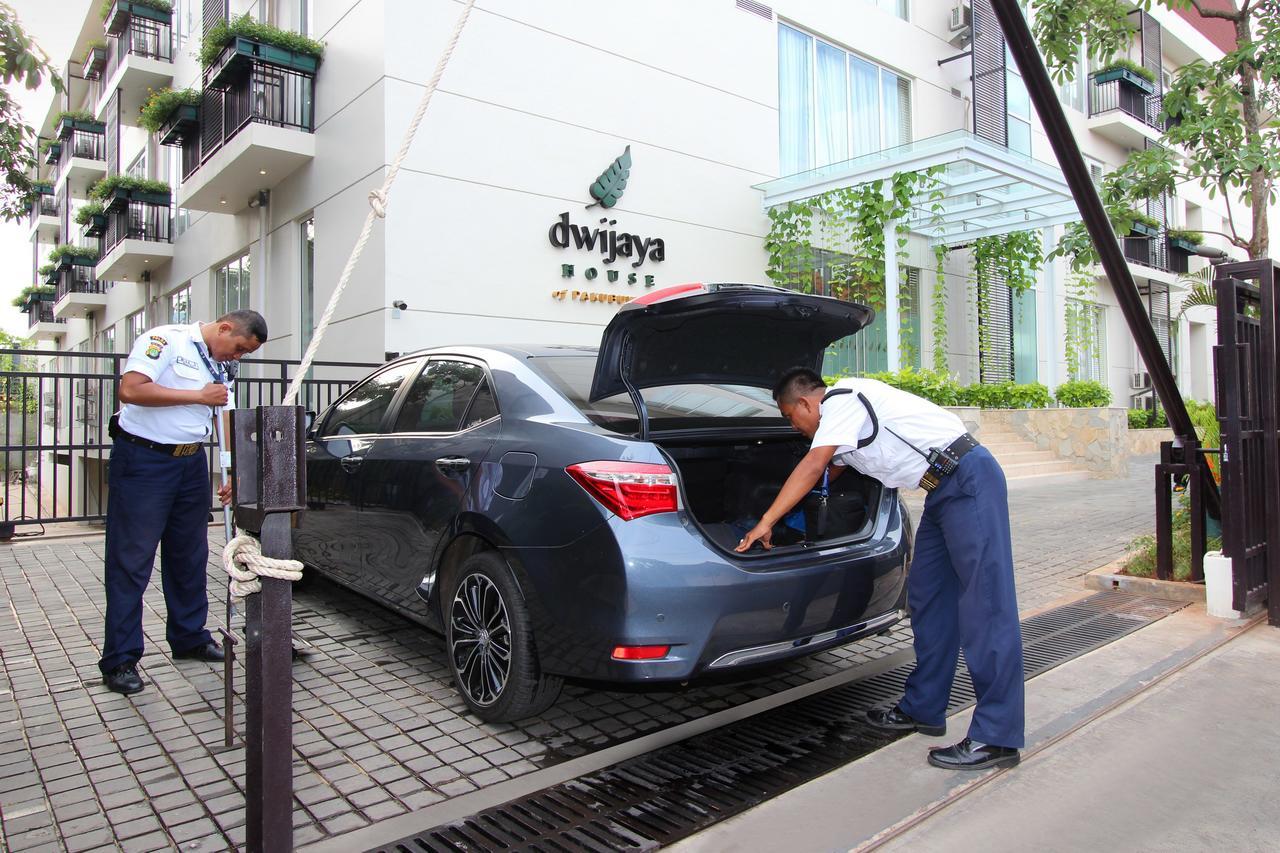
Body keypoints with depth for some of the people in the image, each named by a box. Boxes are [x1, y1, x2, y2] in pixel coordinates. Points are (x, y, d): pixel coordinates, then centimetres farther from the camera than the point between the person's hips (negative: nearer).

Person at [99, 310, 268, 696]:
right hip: (142, 460, -7)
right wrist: (199, 395, -18)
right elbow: (130, 390, -22)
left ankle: (189, 638, 28)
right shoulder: (166, 340, -10)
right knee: (131, 561, -2)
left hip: (191, 462, 7)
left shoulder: (224, 368, 13)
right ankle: (120, 660, 5)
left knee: (190, 557, 14)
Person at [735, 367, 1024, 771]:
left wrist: (765, 522, -11)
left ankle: (997, 737, -5)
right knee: (927, 597, 13)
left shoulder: (843, 398, -11)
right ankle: (923, 710, 22)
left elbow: (812, 467, -16)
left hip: (969, 479, -10)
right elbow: (827, 474, 28)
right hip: (944, 491, 10)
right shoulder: (841, 418, 19)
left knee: (984, 604, -9)